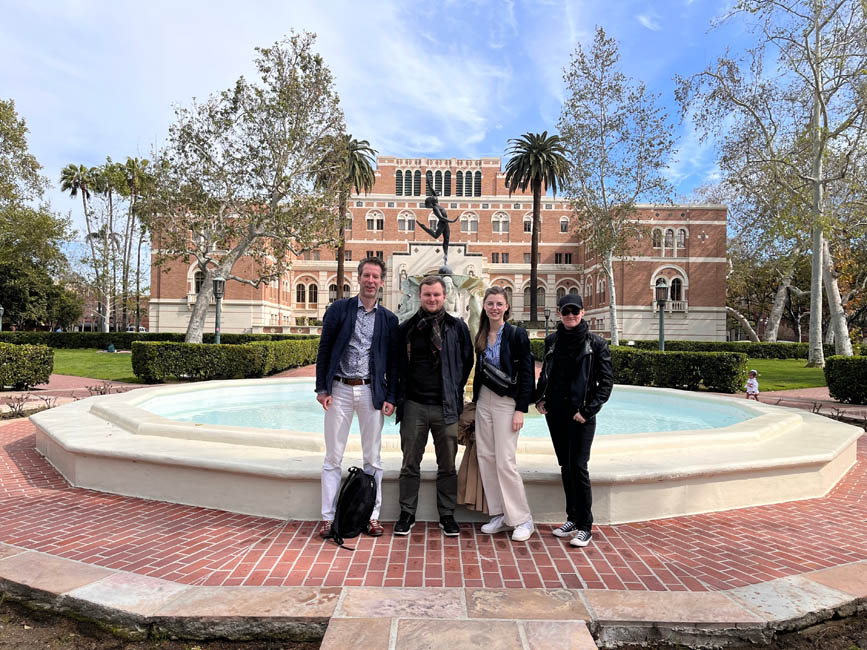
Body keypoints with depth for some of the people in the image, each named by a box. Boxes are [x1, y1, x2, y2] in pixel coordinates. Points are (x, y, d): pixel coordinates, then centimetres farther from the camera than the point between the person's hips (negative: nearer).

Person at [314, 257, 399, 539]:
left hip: (372, 392, 1)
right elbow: (324, 351, 2)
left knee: (373, 458, 7)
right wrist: (322, 389, -3)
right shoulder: (338, 309, 3)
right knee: (333, 457, 4)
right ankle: (328, 517, 14)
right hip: (340, 390, -1)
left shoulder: (389, 319, 7)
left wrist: (391, 397, 0)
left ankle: (372, 516, 17)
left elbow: (393, 362, 7)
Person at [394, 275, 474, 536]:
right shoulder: (407, 328, 5)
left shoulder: (457, 327, 4)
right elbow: (396, 364, 13)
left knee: (447, 465, 9)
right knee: (410, 464, 8)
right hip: (413, 405, 1)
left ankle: (447, 515, 22)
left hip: (446, 406, 0)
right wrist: (400, 395, 6)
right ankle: (407, 514, 21)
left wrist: (456, 390, 7)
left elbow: (467, 362, 11)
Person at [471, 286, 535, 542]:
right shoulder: (481, 336, 9)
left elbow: (526, 373, -11)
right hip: (484, 400, 6)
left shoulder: (517, 334, -8)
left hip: (506, 402, -6)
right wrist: (475, 401, 14)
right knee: (485, 458, 6)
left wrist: (520, 409, -15)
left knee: (505, 461, -7)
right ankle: (500, 516, 19)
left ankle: (522, 519, 8)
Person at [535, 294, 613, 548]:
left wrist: (588, 410, -11)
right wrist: (539, 398, 6)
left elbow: (606, 382, -4)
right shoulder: (552, 341, 9)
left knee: (578, 466, -8)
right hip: (555, 413, 5)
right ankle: (572, 518, 24)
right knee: (565, 466, 11)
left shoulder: (596, 343, -3)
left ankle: (584, 526, 4)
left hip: (580, 415, -4)